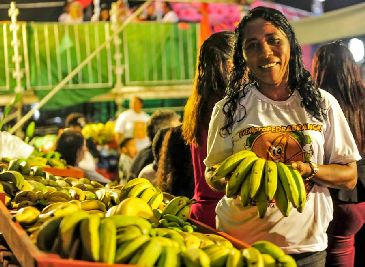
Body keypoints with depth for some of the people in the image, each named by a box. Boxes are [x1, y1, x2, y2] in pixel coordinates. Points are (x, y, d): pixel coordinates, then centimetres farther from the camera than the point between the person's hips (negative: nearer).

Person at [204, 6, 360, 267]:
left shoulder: (322, 104, -1)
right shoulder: (229, 109, -3)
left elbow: (349, 176, 1)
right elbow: (212, 174, 3)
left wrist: (308, 170, -18)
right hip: (241, 244, -1)